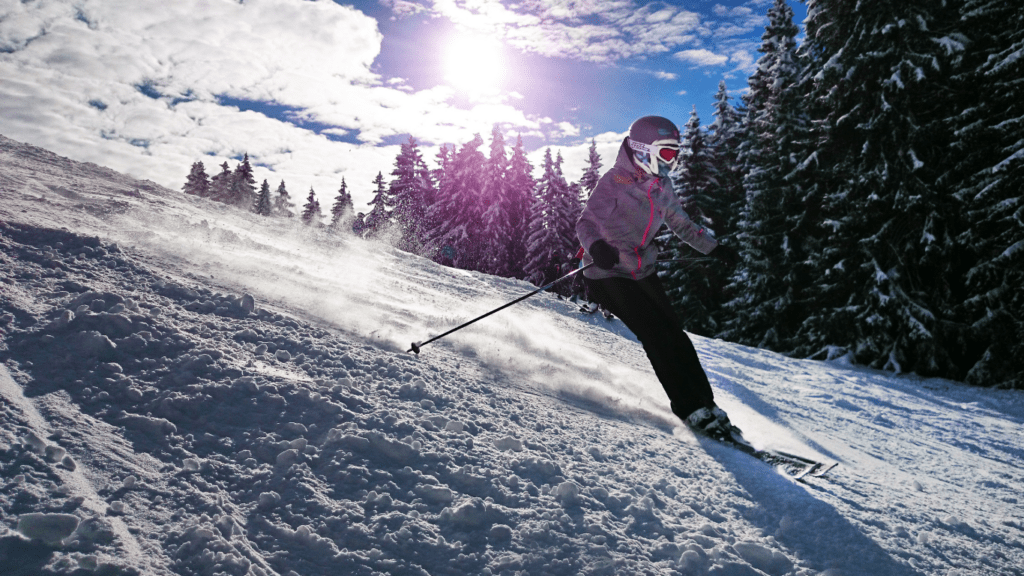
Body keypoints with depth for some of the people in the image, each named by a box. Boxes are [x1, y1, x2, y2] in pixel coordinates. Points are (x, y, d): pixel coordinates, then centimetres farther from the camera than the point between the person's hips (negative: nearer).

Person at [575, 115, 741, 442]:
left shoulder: (661, 187, 9)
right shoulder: (614, 182, -13)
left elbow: (681, 224, 23)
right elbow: (586, 222, -21)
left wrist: (715, 249, 20)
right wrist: (595, 246, -43)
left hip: (644, 273, 7)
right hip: (610, 275, -7)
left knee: (674, 335, -1)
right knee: (657, 337, -15)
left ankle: (705, 404, 6)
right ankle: (692, 410, -10)